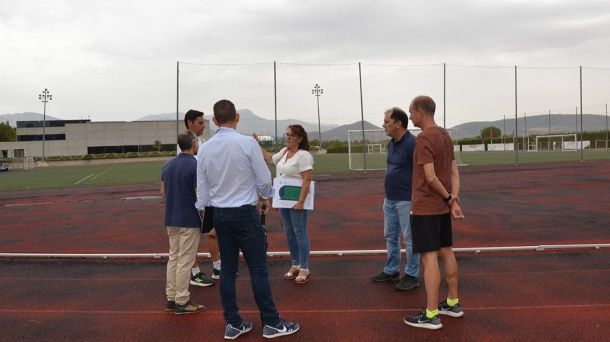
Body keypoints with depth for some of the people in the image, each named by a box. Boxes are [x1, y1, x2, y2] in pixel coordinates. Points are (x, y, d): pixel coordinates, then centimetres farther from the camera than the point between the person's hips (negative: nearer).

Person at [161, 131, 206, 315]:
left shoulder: (167, 165, 7)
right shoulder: (195, 165, -16)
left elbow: (163, 191, 12)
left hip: (171, 219, 7)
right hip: (189, 220, -7)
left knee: (173, 257, 14)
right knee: (185, 260, 0)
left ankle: (171, 298, 21)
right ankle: (181, 302, 7)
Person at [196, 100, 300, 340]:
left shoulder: (205, 149, 0)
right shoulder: (247, 143, -13)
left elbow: (202, 190, 5)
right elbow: (264, 178, -8)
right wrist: (265, 197, 12)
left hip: (219, 214, 5)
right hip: (245, 213, -4)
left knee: (227, 269, 11)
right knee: (258, 268, 3)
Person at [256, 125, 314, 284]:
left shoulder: (303, 155, -15)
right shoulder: (284, 152, 10)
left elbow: (307, 180, -20)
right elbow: (270, 159, 28)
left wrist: (300, 202, -25)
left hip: (297, 201, -8)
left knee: (300, 233, -1)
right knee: (289, 233, 15)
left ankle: (304, 269, 9)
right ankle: (295, 265, 27)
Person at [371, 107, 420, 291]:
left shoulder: (412, 143, -18)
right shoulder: (392, 143, 10)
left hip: (406, 201, -9)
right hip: (389, 200, 9)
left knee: (410, 238, 3)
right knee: (390, 236, 17)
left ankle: (412, 276, 14)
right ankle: (391, 271, 30)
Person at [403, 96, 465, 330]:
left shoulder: (424, 138, -17)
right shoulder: (445, 136, 12)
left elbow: (430, 177, -21)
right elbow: (454, 173, 8)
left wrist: (448, 198, -7)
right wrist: (454, 200, -2)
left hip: (426, 208, -9)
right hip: (442, 206, 9)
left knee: (429, 258, -5)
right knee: (446, 252, 15)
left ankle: (431, 315, 0)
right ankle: (453, 303, 26)